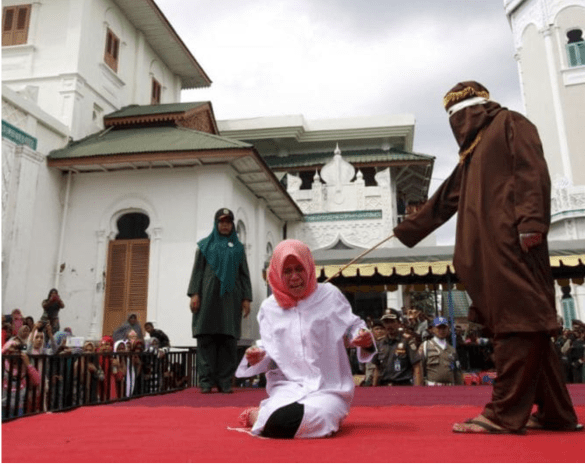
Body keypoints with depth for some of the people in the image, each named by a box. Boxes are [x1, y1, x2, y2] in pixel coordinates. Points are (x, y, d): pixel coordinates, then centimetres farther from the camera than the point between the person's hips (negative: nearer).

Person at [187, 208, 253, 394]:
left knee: (229, 341, -2)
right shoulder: (205, 245, 13)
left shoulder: (238, 247, 16)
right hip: (208, 296, -1)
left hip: (230, 298, 1)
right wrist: (194, 293, -6)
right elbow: (197, 270, 6)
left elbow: (244, 274, 12)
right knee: (206, 339, -5)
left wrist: (246, 298, 2)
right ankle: (206, 381, -2)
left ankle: (225, 381, 2)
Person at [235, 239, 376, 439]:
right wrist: (257, 357, -12)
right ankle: (256, 415, 8)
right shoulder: (269, 307, 5)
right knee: (278, 423, -30)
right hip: (288, 386, 1)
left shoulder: (329, 295, -2)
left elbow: (352, 326, 4)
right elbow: (269, 348, 10)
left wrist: (365, 338, -18)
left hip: (329, 387, -1)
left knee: (314, 421, -33)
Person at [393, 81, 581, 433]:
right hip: (490, 248, 8)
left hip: (511, 242, -8)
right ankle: (556, 413, 9)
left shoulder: (510, 123, 9)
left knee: (519, 321, -11)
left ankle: (505, 414, -12)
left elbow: (533, 171, -7)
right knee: (526, 324, 5)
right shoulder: (474, 151, 32)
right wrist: (408, 230, 35)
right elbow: (444, 200, 33)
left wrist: (530, 221, -21)